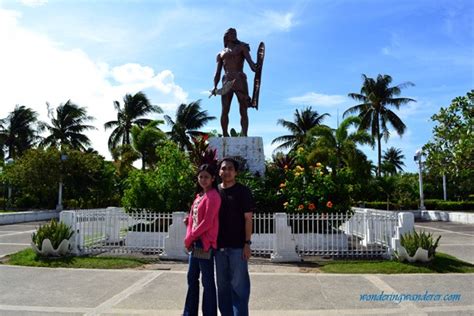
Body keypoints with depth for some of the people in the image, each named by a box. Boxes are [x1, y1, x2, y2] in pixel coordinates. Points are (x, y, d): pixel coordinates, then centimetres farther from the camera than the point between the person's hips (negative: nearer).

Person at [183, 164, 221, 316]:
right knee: (192, 278, 16)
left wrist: (189, 238, -10)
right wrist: (189, 238, 1)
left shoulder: (213, 196, -12)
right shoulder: (199, 195, 16)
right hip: (194, 243, 9)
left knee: (207, 282, 0)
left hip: (205, 244, -9)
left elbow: (207, 222, -18)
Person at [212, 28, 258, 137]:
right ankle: (225, 136, -7)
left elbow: (250, 61, 1)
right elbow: (217, 73, 18)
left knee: (243, 111, -10)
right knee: (225, 111, -9)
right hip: (226, 82, 2)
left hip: (240, 80, -2)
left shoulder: (242, 47, 20)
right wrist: (215, 86, 0)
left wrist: (254, 67, -23)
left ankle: (244, 135, -14)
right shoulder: (220, 54, 26)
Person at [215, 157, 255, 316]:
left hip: (237, 246, -5)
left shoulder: (243, 191, -5)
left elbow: (248, 218, -8)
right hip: (220, 245, 5)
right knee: (223, 284, 14)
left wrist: (247, 243, -13)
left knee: (238, 284, 0)